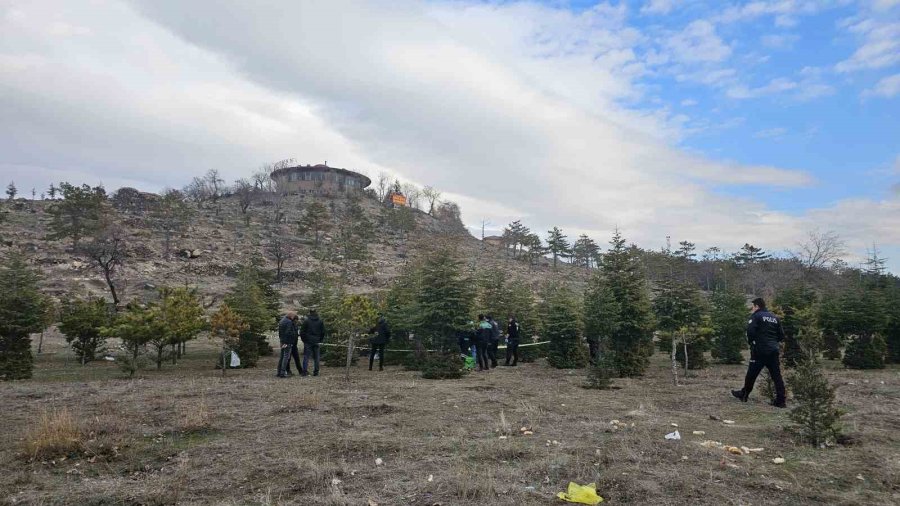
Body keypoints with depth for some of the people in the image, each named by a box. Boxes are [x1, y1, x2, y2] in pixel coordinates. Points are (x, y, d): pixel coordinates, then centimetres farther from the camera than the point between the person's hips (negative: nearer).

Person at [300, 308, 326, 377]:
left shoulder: (306, 321, -5)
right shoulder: (320, 321, 4)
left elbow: (302, 332, -3)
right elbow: (323, 332, 7)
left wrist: (303, 340, 9)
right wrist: (321, 341, 15)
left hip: (308, 342, -2)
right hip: (317, 342, 3)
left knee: (306, 356, 1)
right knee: (316, 357, 8)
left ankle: (305, 371, -6)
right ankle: (316, 372, 8)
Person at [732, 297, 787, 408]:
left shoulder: (756, 316, -5)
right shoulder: (774, 317, 15)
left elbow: (750, 331, -17)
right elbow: (781, 336, 15)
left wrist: (750, 341, 0)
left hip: (760, 350, -5)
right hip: (773, 351, 6)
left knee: (751, 373, 7)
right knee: (776, 376, 4)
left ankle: (744, 394, 19)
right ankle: (780, 401, 1)